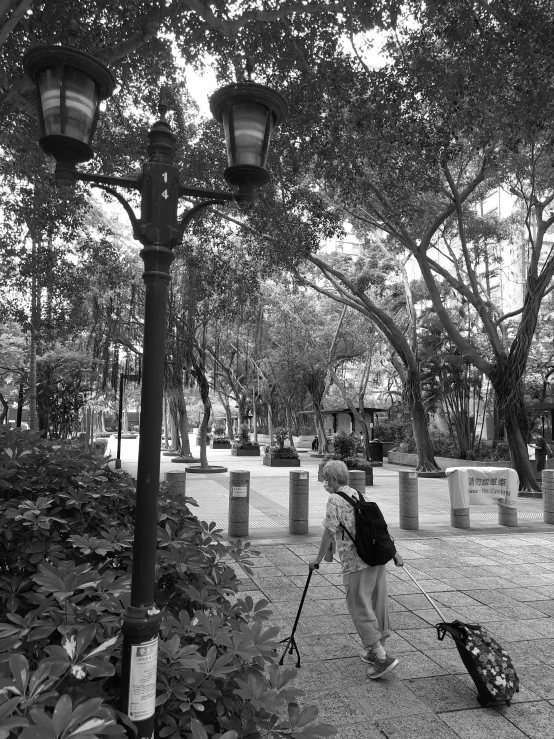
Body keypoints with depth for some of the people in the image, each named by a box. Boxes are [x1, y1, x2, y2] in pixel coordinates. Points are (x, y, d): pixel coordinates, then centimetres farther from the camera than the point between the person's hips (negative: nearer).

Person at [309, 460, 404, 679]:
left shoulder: (335, 500, -8)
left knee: (359, 607, 0)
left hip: (356, 562, -8)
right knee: (378, 604, 15)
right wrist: (393, 552, 19)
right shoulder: (359, 496, 15)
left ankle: (381, 657, -3)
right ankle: (376, 650, 26)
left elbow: (329, 532, -10)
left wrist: (318, 558, 1)